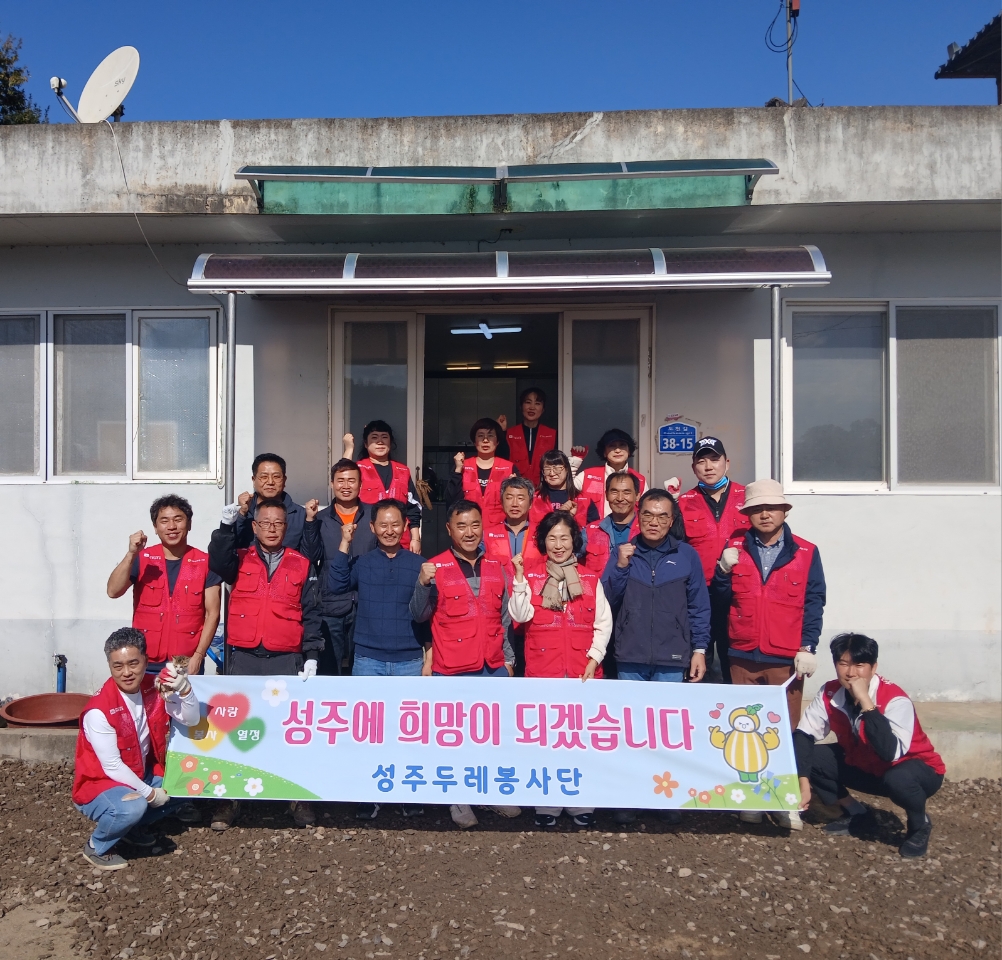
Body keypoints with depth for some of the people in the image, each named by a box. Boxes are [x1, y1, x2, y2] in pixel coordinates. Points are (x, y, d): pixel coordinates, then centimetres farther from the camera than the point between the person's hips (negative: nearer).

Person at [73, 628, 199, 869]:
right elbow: (112, 767, -23)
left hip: (142, 774, 7)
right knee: (132, 807, -35)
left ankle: (131, 827, 15)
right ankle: (95, 847, -2)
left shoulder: (154, 688, -9)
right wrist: (149, 793, -18)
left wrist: (184, 689, -30)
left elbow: (191, 720, -11)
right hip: (99, 784, -7)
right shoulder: (99, 711, -27)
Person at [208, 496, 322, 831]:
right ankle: (230, 797, 16)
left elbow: (311, 614, 5)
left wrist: (311, 655, -2)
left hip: (286, 661, -1)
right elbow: (218, 562, -14)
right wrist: (227, 525, -25)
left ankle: (299, 798, 12)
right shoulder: (240, 560, 9)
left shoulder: (301, 565, 7)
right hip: (243, 659, 1)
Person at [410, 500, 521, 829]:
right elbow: (419, 616, -8)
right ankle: (459, 800, 21)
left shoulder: (496, 568, 8)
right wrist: (423, 584, -25)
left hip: (494, 668, 4)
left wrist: (508, 658, 14)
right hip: (452, 671, -4)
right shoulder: (435, 568, -6)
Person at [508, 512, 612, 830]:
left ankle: (581, 805, 15)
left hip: (583, 671, 1)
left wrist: (594, 659, -5)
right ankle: (546, 806, 16)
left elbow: (603, 624, 5)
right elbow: (520, 615, -8)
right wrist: (519, 578, -15)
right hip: (542, 671, 0)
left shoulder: (590, 579, 8)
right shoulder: (530, 576, 5)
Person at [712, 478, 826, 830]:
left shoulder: (806, 553, 3)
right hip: (743, 656, 2)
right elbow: (721, 599, 5)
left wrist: (807, 647, -6)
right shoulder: (735, 548, 6)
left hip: (786, 658, -2)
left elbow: (813, 603, 1)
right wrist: (724, 570, -12)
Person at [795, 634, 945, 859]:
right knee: (808, 757, -14)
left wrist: (865, 701, -43)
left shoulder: (895, 700, -31)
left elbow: (891, 753, -45)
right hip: (862, 764, 5)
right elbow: (803, 735, -11)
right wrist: (803, 783, -21)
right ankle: (856, 813, 10)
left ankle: (920, 825, -4)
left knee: (897, 779, -39)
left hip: (915, 769, -5)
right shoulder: (830, 693, -16)